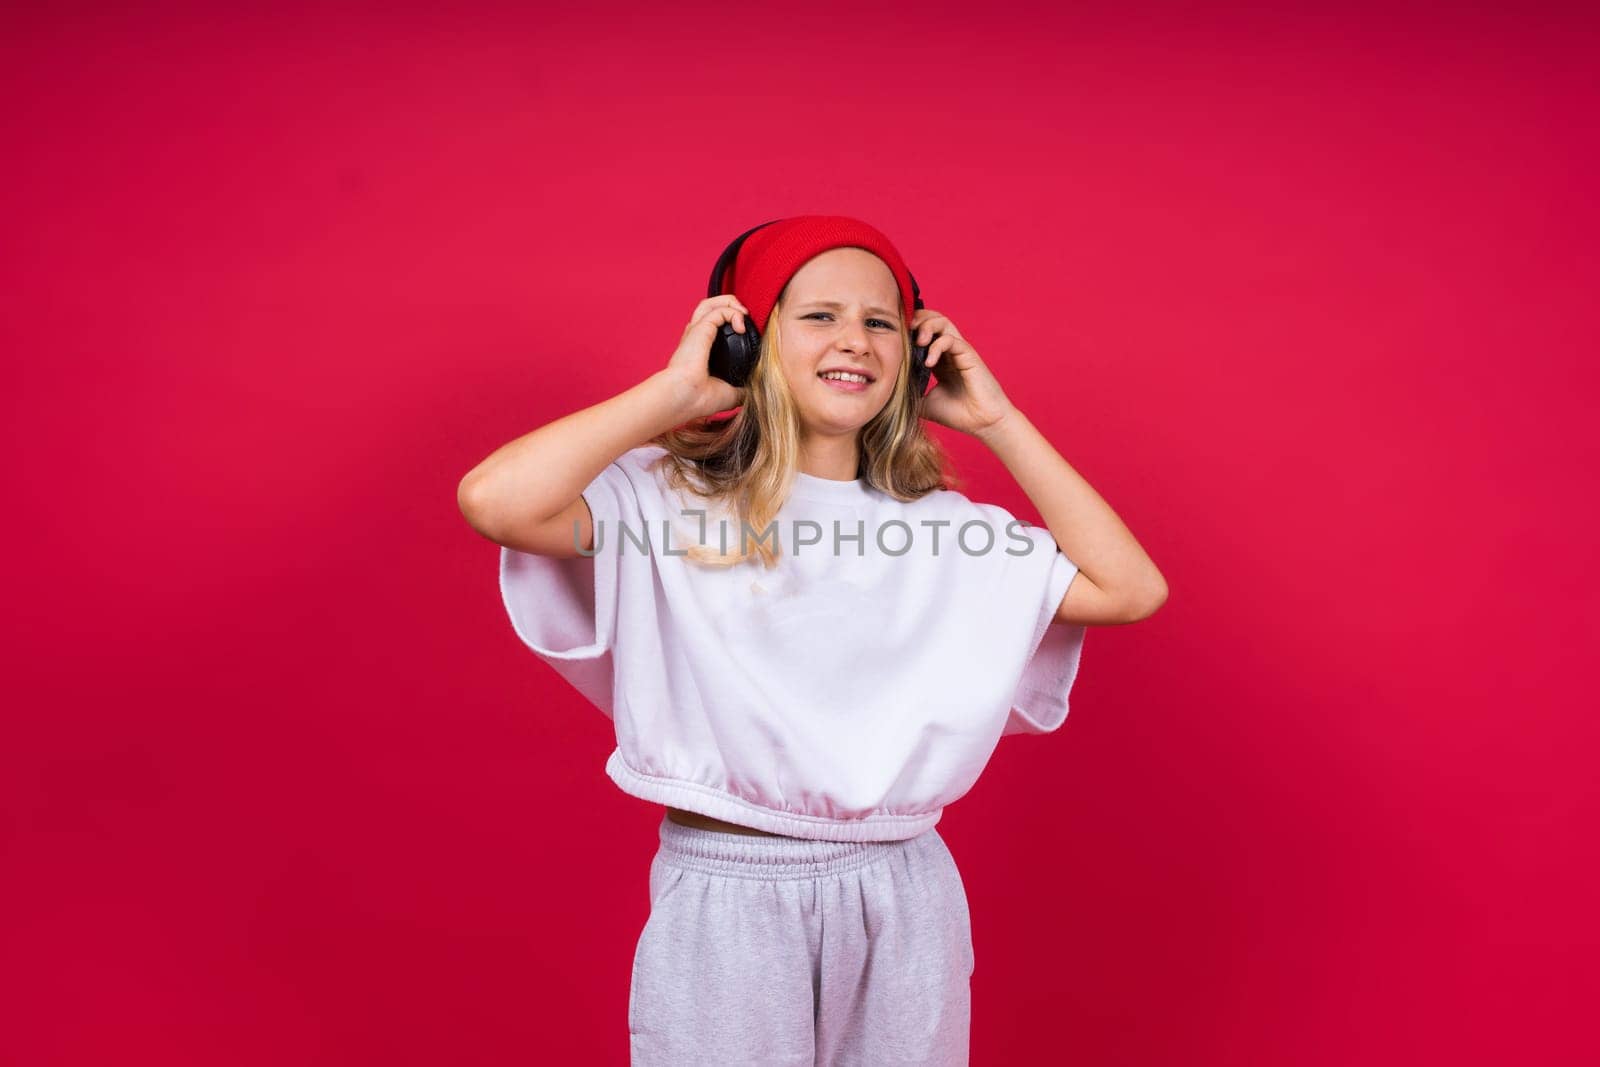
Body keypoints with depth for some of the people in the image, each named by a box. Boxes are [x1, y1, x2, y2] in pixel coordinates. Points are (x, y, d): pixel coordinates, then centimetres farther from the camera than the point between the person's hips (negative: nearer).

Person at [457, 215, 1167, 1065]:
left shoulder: (940, 526, 4)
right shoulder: (671, 502, -7)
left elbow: (1132, 589, -2)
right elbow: (493, 500, -24)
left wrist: (995, 421, 0)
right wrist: (676, 390, -14)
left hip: (903, 901, 4)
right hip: (726, 902, -3)